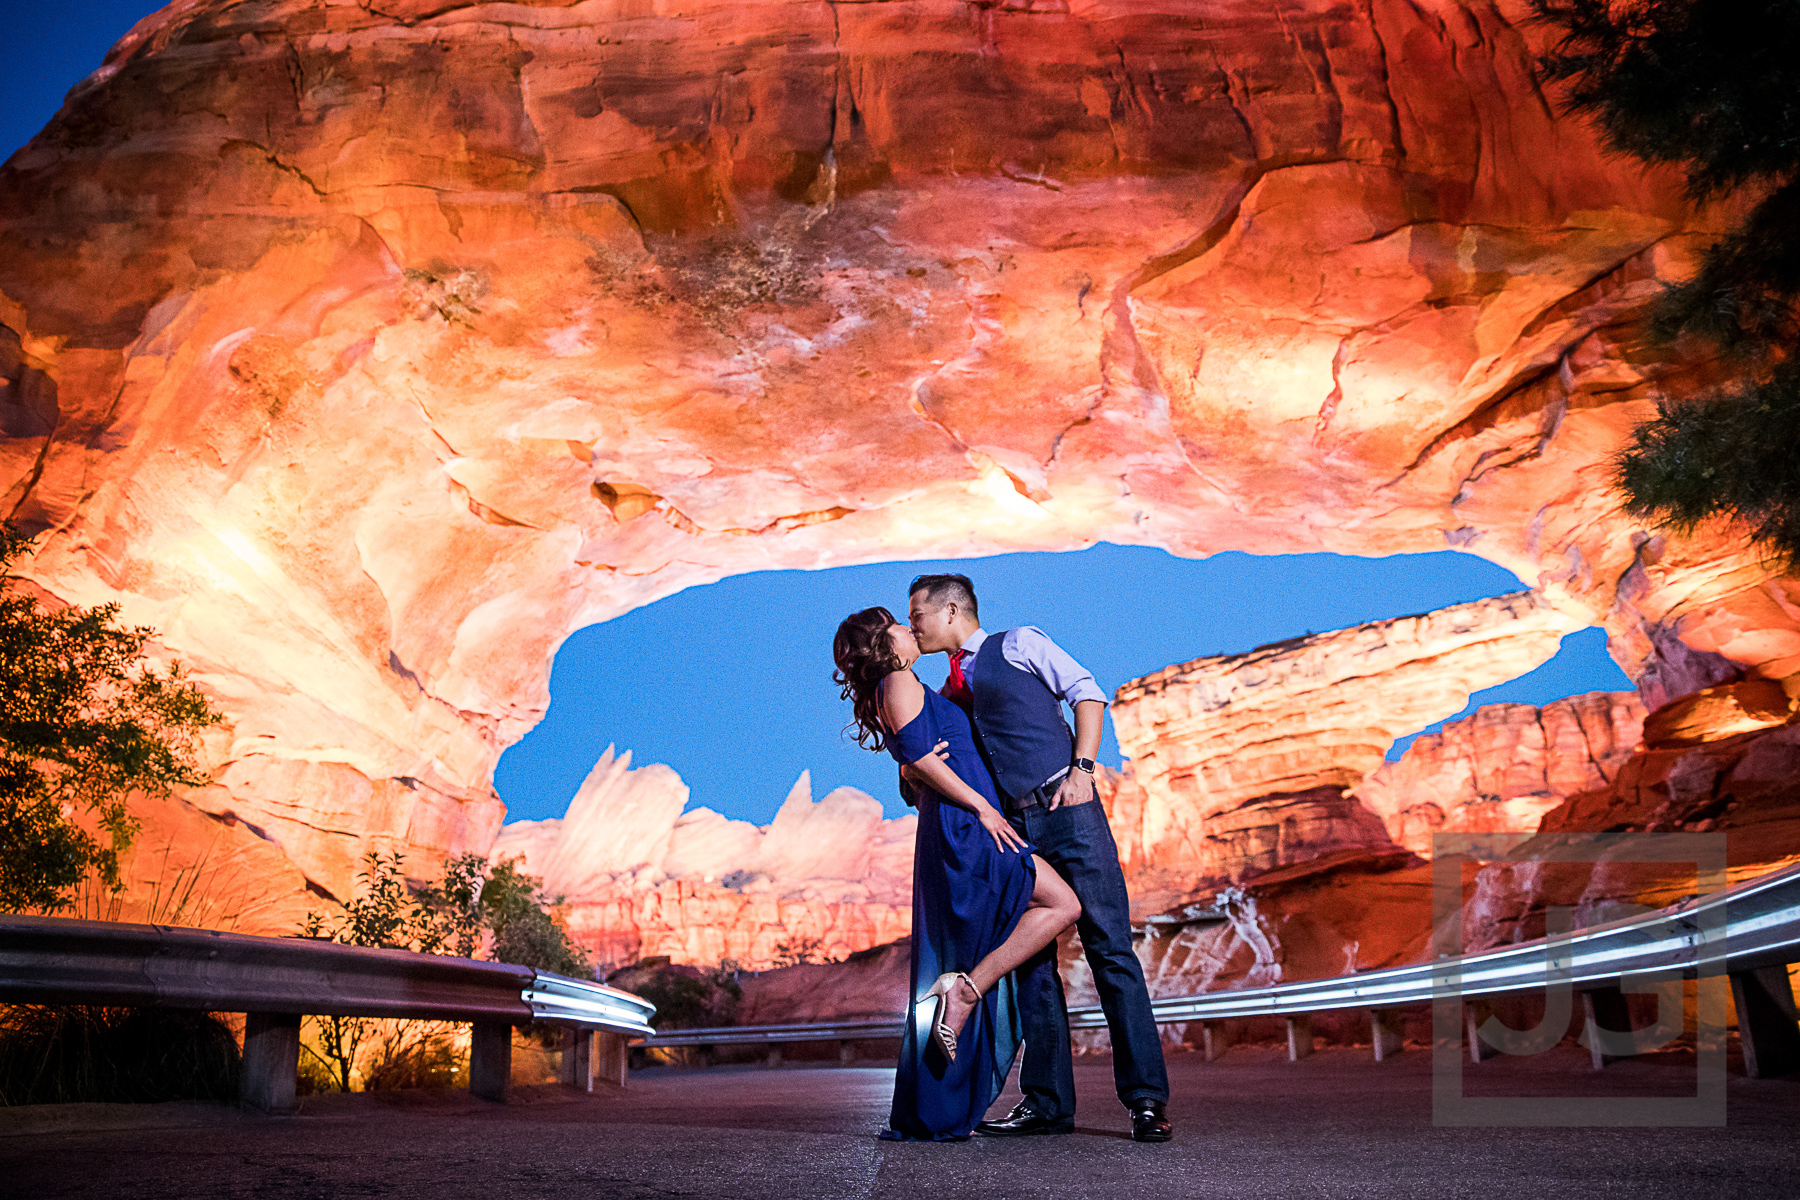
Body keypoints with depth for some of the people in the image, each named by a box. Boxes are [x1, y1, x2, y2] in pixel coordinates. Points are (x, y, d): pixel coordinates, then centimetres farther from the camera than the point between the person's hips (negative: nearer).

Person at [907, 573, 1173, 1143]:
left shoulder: (1019, 644, 6)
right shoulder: (949, 694, 22)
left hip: (1069, 812, -6)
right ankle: (1047, 1102, 10)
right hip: (1013, 829, 6)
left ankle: (1146, 1098, -7)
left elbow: (1087, 693, 1)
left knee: (1110, 949, -8)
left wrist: (1081, 767, -11)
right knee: (1031, 961, 4)